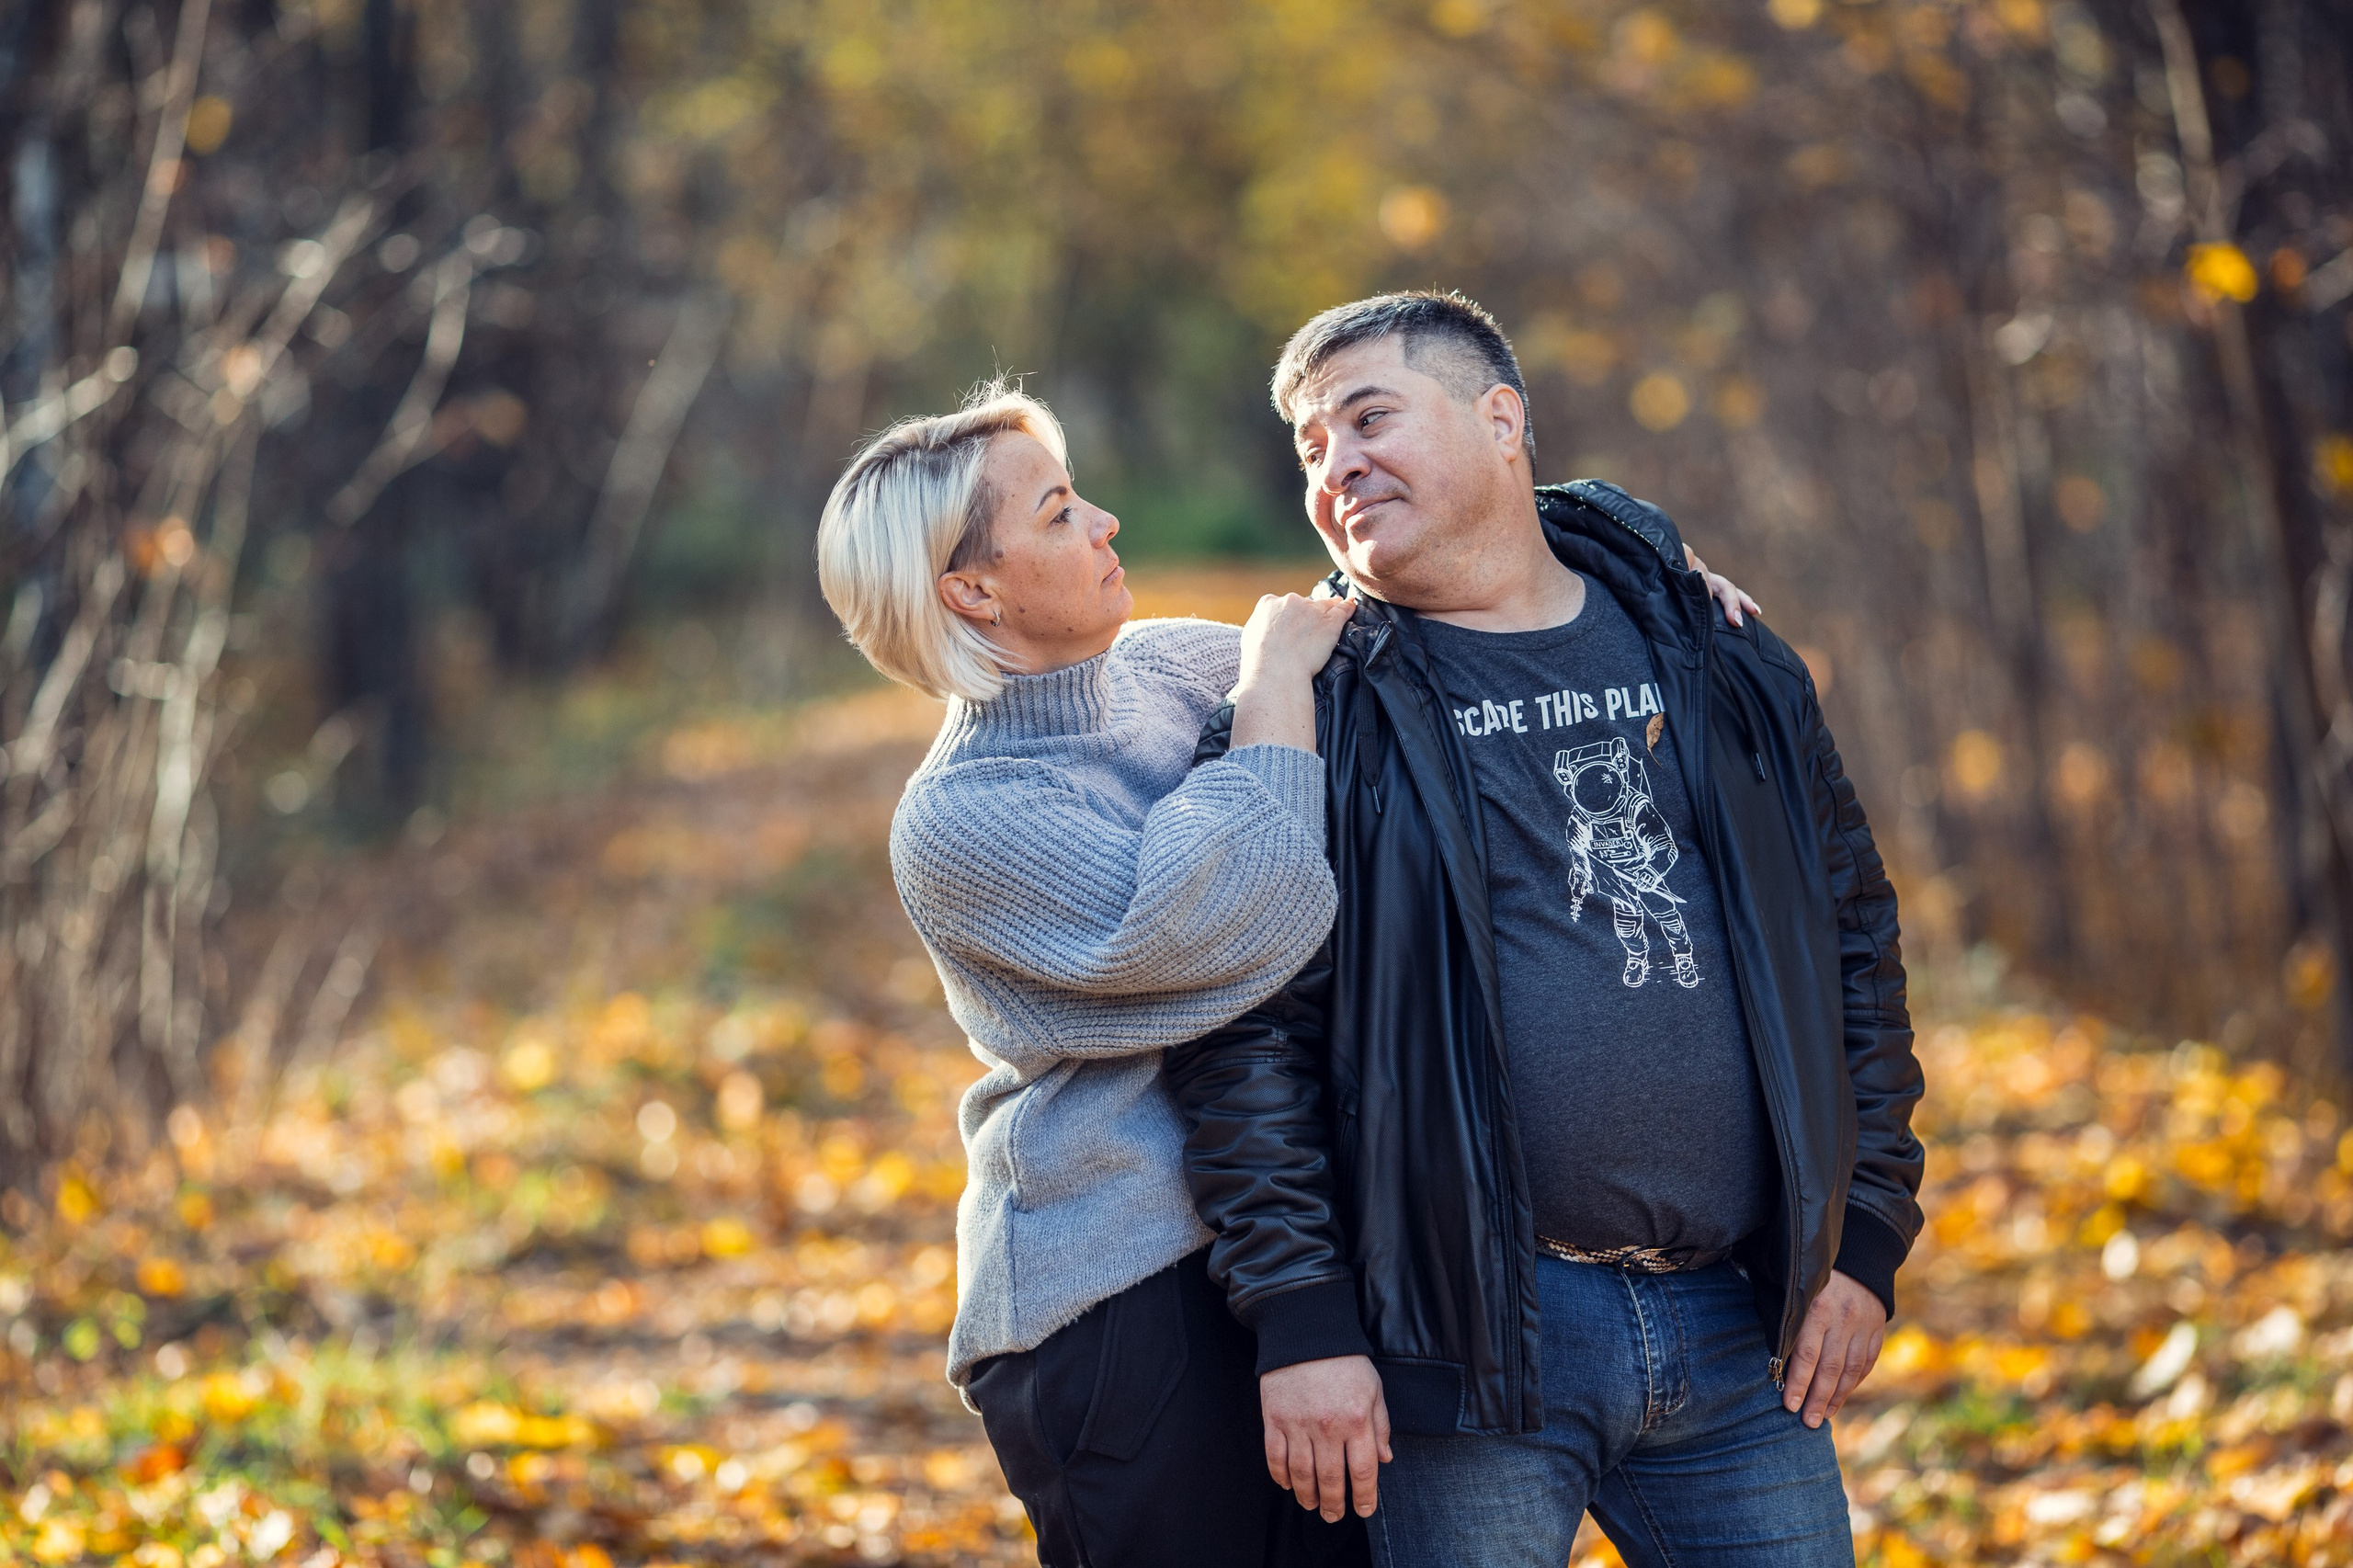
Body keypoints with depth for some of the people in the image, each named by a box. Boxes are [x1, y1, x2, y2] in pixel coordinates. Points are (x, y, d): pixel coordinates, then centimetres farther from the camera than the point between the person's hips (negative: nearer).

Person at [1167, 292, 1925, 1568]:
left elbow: (1854, 942, 14)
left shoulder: (1720, 664, 11)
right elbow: (1245, 1031, -6)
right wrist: (1301, 1318, -13)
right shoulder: (1319, 706, 0)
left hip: (1737, 1325, 3)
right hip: (1470, 1342, -3)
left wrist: (1866, 1238, 8)